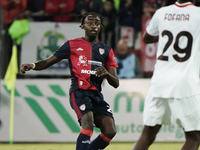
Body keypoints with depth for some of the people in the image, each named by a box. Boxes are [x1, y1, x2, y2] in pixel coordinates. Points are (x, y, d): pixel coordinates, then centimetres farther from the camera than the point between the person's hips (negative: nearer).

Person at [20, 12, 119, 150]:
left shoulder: (107, 50, 16)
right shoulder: (72, 45, 8)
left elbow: (116, 83, 13)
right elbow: (48, 62, 7)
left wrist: (106, 73, -10)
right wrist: (32, 65, -15)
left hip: (97, 94, 5)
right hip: (79, 91, -4)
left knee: (110, 131, -10)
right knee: (88, 123, -28)